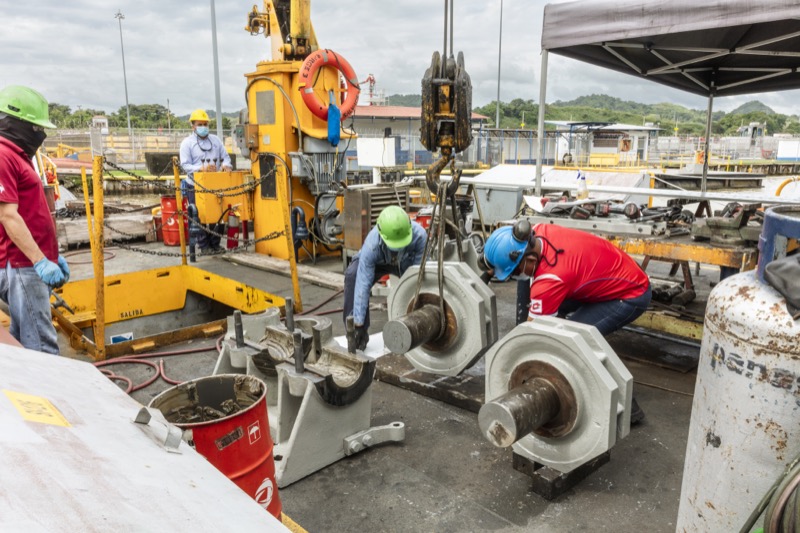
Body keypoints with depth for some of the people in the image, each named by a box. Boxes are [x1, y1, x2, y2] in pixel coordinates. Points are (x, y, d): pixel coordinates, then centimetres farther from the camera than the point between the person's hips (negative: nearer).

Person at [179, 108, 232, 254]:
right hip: (195, 186, -4)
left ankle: (215, 244, 17)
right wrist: (202, 168, -25)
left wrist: (226, 165, -11)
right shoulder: (187, 143, 0)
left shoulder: (215, 140, 13)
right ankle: (204, 246, 8)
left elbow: (225, 157, 13)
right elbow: (185, 165, -8)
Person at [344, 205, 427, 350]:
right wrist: (359, 324, -38)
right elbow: (363, 284, -39)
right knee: (352, 276, -30)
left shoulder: (419, 235, -39)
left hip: (407, 261, 2)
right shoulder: (371, 245, -41)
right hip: (377, 262, -2)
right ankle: (360, 332, -18)